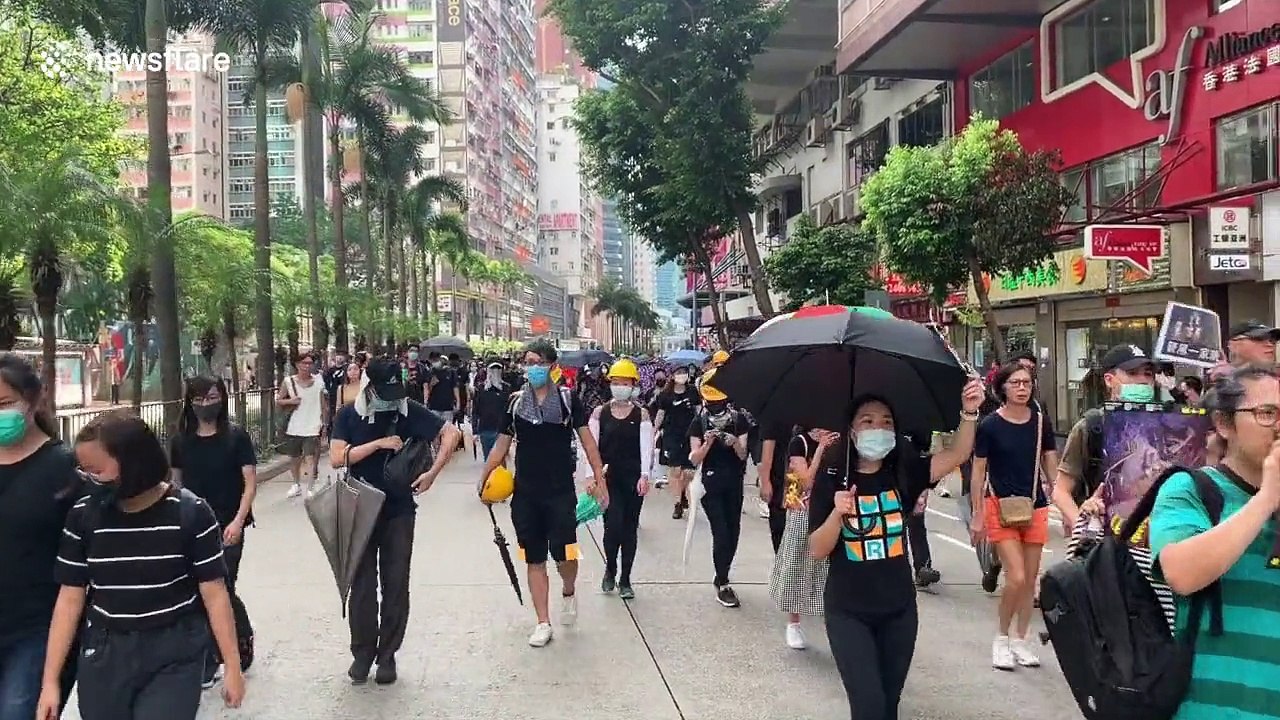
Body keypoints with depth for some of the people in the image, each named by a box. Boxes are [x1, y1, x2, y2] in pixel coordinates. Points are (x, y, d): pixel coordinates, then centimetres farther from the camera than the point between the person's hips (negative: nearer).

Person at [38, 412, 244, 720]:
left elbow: (214, 593, -7)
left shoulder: (191, 513, -12)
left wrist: (233, 667, -3)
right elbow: (70, 598, 1)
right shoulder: (84, 515, -4)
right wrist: (50, 680, 1)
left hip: (175, 657, -3)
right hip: (105, 656, 3)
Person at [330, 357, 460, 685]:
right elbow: (337, 458, -12)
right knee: (362, 585, 6)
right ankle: (362, 653, 20)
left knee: (396, 584, 4)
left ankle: (387, 655, 17)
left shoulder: (408, 410, -4)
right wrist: (378, 443, -19)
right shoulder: (349, 415, -3)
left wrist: (432, 473, -13)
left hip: (399, 511, 0)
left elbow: (450, 433, -5)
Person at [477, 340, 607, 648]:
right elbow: (502, 444, 9)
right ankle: (543, 624, 16)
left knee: (564, 555, -9)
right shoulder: (515, 402, 5)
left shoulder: (568, 399, -2)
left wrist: (599, 478, -5)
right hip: (526, 493, 3)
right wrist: (483, 477, 0)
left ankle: (568, 592, 25)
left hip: (561, 491, -3)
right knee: (535, 560, 7)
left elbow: (586, 439, 0)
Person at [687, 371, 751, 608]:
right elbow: (694, 459, -9)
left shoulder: (738, 420, -2)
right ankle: (723, 585, 0)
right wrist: (707, 443, -26)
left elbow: (743, 455, -3)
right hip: (710, 484, -3)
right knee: (721, 532, -8)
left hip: (734, 483, 3)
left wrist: (735, 443, -24)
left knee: (733, 531, 9)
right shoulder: (698, 423, -7)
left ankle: (721, 576, 28)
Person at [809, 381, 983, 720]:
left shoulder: (902, 474, -2)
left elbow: (956, 455, -14)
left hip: (898, 608, 3)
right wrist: (837, 514, -27)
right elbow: (816, 551, -10)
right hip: (848, 611, -3)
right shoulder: (832, 480, -9)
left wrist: (969, 413, -30)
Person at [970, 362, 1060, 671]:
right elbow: (978, 472, -3)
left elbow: (1051, 467, 10)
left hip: (1035, 507, 4)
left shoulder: (1040, 423, 3)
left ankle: (1020, 640, 25)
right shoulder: (990, 425, -7)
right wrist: (977, 515, -5)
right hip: (1000, 508, -4)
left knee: (1031, 579, 9)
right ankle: (1001, 639, 9)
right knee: (1016, 578, -11)